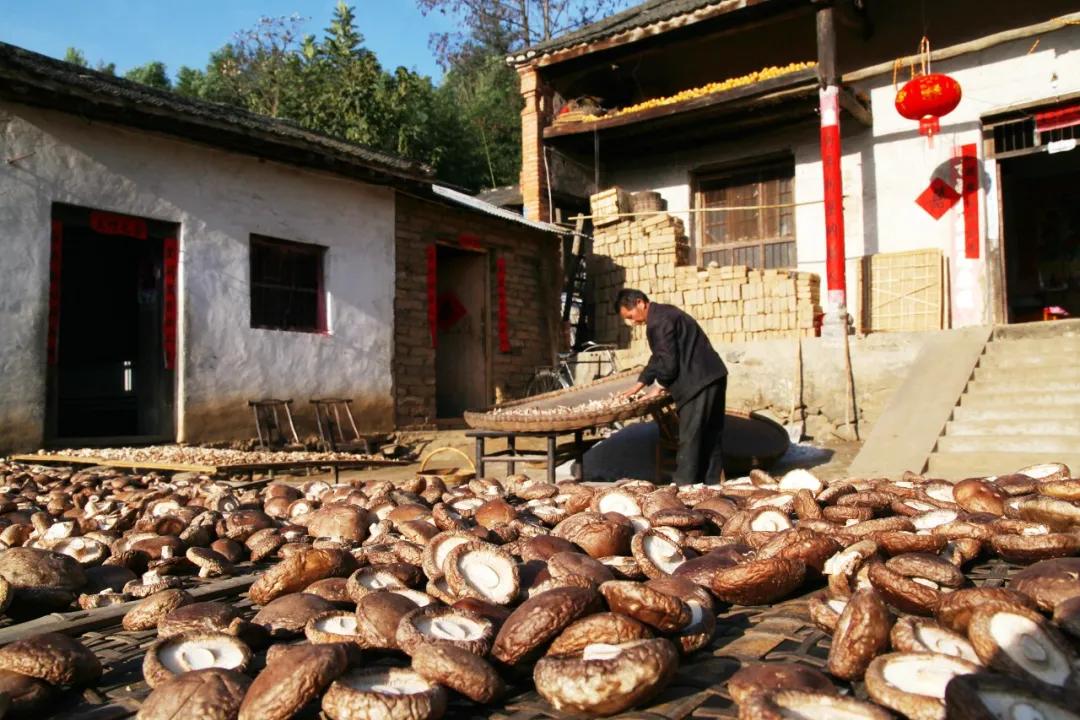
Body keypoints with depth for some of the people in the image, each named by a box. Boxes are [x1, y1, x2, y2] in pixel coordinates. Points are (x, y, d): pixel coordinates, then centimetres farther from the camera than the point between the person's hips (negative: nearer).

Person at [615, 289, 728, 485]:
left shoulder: (658, 321, -16)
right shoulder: (662, 314, 17)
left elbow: (668, 362, -18)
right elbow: (659, 357, 23)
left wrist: (658, 387, -1)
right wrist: (639, 384, 21)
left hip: (699, 383, -11)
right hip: (711, 378, 11)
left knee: (689, 440, -6)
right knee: (710, 436, 14)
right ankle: (711, 485, 21)